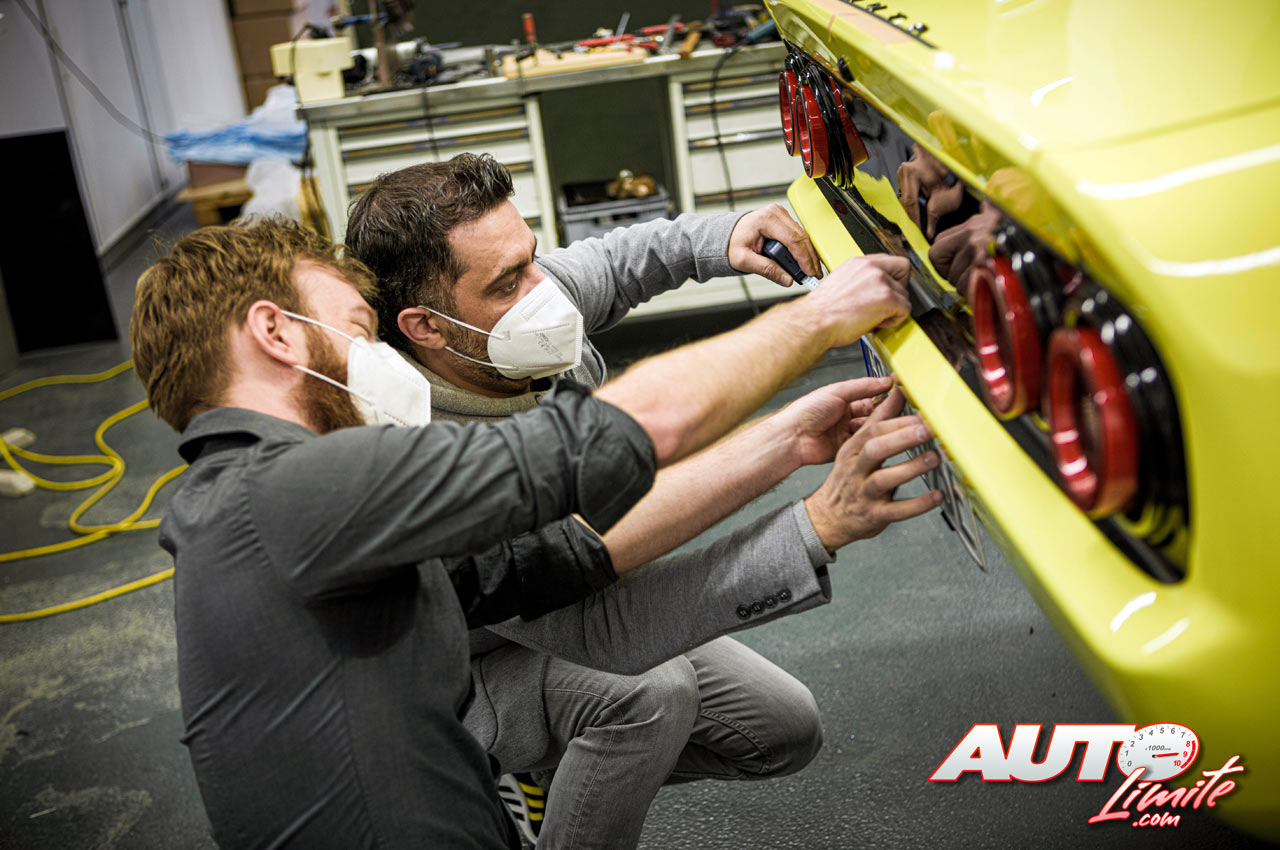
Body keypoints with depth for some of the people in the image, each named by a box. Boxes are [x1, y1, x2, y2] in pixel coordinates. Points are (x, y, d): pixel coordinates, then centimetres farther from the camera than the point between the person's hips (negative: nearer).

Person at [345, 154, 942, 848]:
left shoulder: (527, 294, -20)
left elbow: (616, 260, 5)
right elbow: (600, 630, -46)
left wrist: (725, 238, -18)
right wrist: (821, 525, -54)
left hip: (589, 597, 8)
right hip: (483, 671, -7)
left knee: (787, 732, 7)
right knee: (649, 692, -36)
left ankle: (552, 775, 21)